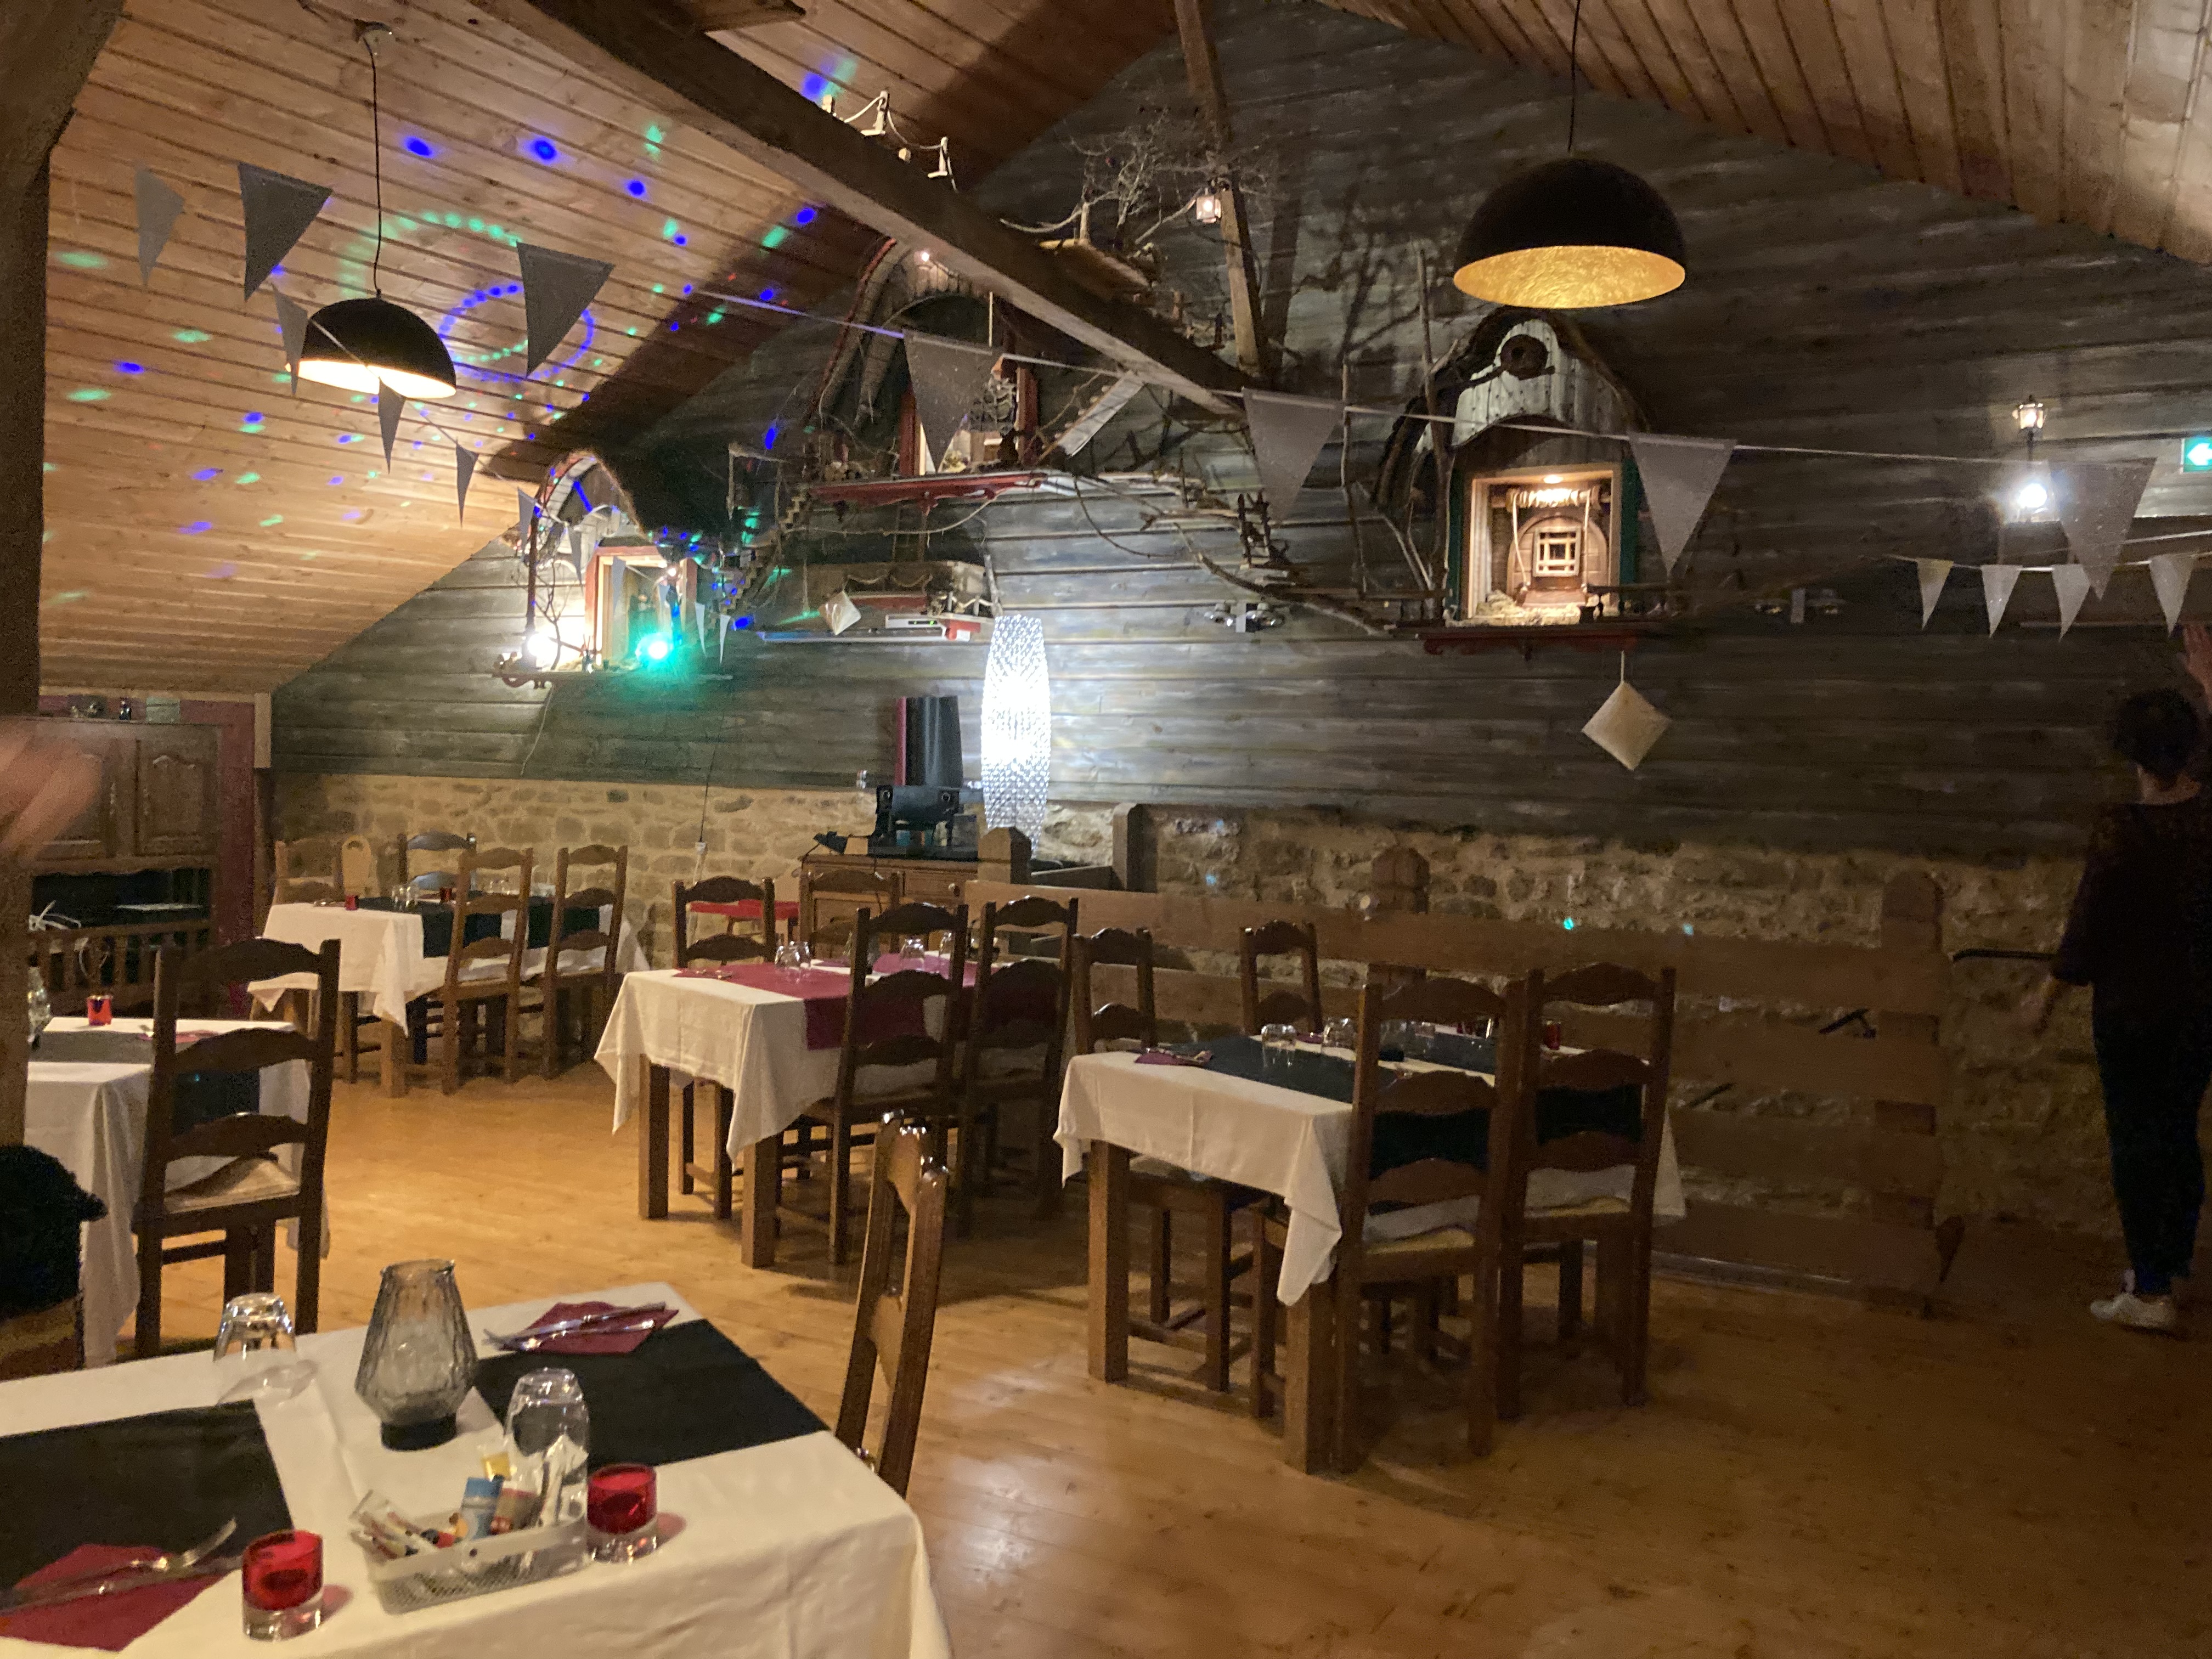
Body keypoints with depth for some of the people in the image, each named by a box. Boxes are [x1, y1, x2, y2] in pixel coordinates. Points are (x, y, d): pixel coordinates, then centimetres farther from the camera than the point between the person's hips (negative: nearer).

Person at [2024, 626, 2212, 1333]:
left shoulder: (2120, 832, -23)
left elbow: (2086, 931, -18)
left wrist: (2046, 996, -3)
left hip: (2132, 1012, -5)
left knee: (2136, 1142, 5)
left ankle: (2152, 1291, 8)